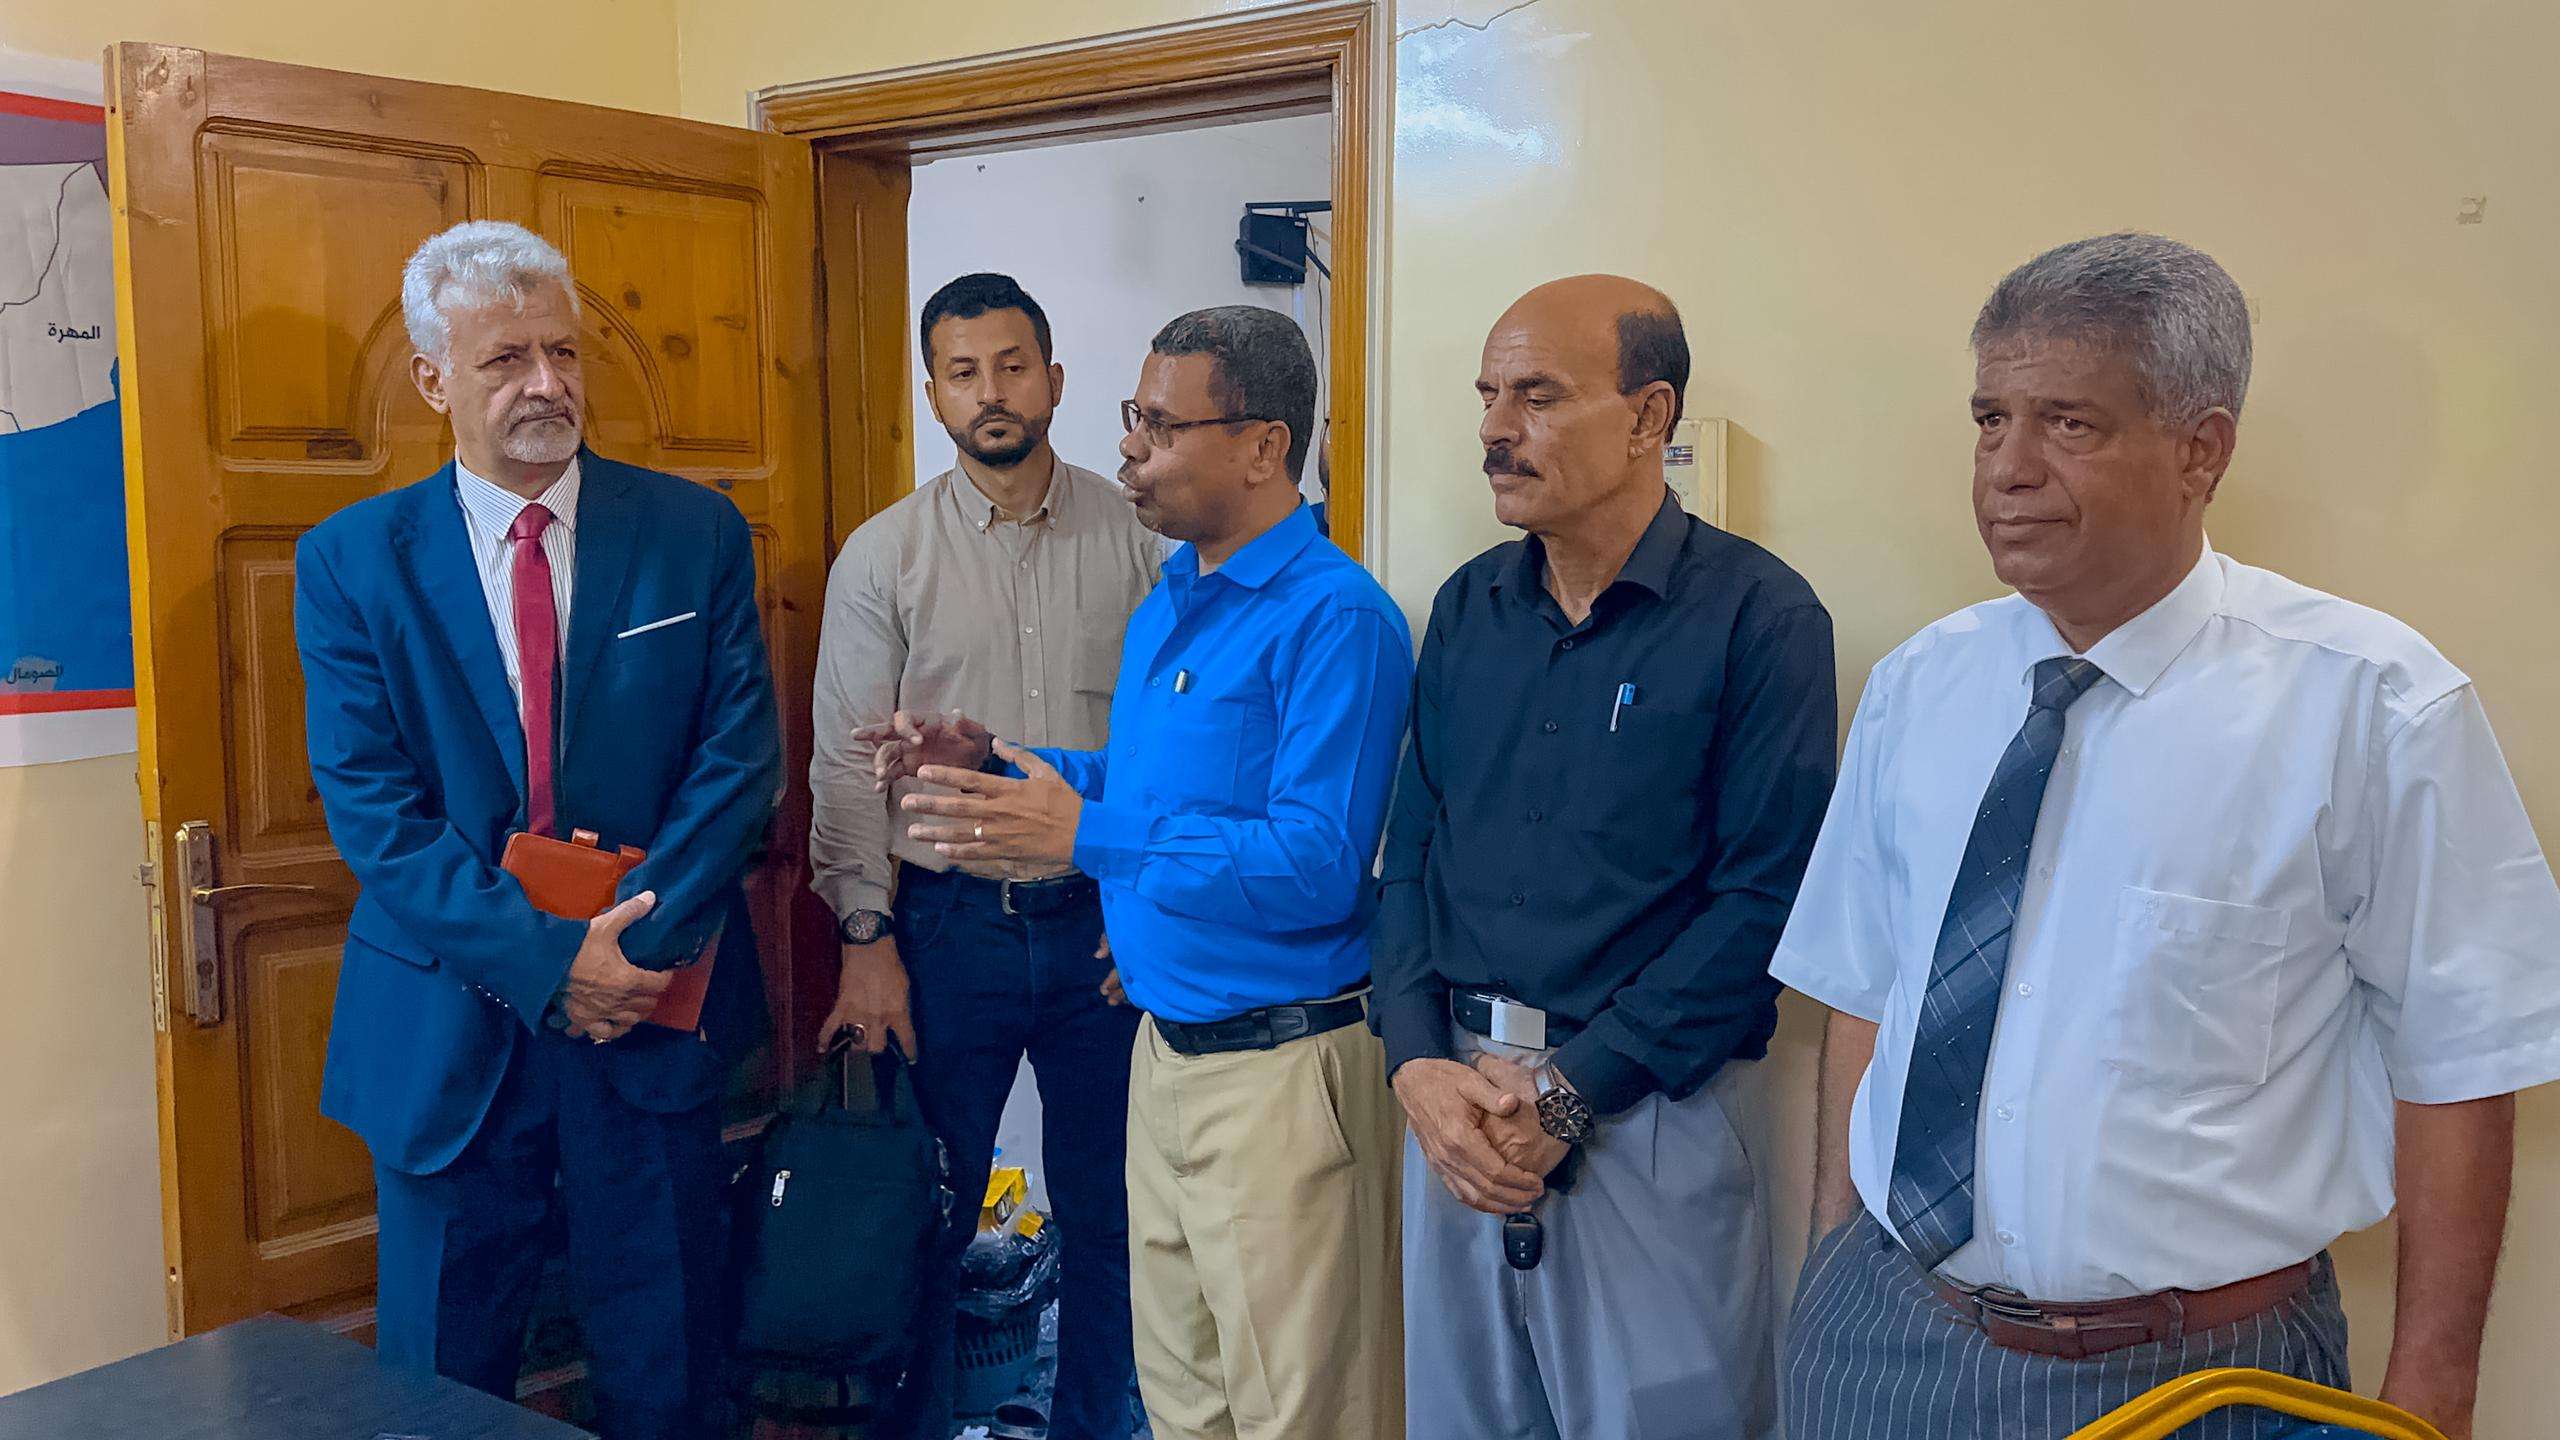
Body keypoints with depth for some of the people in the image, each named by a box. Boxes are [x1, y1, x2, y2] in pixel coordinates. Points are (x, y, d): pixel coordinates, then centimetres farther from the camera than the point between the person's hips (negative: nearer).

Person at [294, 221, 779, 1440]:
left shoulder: (695, 532, 0)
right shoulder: (351, 561, -2)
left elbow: (741, 755, -5)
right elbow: (371, 809, -8)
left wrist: (638, 945, -16)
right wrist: (544, 962, -17)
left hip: (656, 1016, 1)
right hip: (450, 1030, 0)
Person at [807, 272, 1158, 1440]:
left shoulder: (1136, 542, 1)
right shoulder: (883, 556, -1)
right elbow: (847, 762, -2)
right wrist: (866, 938, -7)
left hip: (1104, 925, 1)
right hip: (949, 926, -1)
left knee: (1108, 1211, 12)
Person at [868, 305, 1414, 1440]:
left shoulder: (1337, 619, -18)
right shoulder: (1167, 606, 11)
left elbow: (1317, 867, -26)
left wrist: (1084, 833, -28)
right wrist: (1000, 769, 7)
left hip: (1280, 1071, -9)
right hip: (1165, 1047, 9)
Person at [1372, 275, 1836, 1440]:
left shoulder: (1758, 615, -9)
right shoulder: (1469, 608, 7)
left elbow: (1763, 896, -14)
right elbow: (1411, 851, 8)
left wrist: (1568, 1092, -15)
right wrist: (1418, 1064, -7)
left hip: (1648, 1114, -5)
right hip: (1456, 1102, 5)